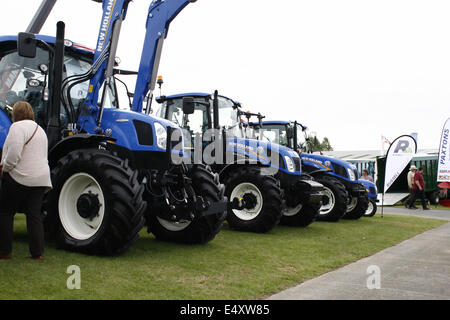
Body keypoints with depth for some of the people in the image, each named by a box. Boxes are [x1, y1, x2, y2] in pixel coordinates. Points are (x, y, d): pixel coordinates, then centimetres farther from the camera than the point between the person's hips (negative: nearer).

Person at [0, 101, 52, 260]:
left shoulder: (18, 126, -8)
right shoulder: (39, 129, 19)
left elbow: (14, 153, -21)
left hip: (20, 178, -7)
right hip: (41, 179, 7)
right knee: (35, 215, 7)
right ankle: (37, 252, 6)